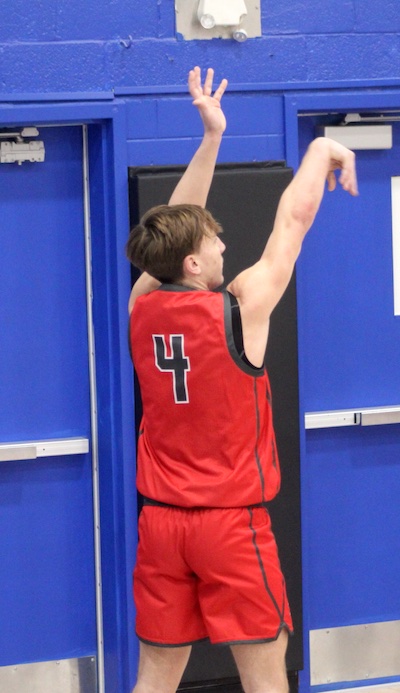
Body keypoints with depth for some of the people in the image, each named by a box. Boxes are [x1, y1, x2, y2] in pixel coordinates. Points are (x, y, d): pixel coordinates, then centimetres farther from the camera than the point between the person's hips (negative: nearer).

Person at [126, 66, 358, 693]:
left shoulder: (142, 307, 0)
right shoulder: (240, 308, -13)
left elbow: (178, 226, 12)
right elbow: (292, 220, -2)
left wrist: (211, 137, 14)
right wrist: (322, 152, 13)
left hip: (161, 521, 5)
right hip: (232, 522, -5)